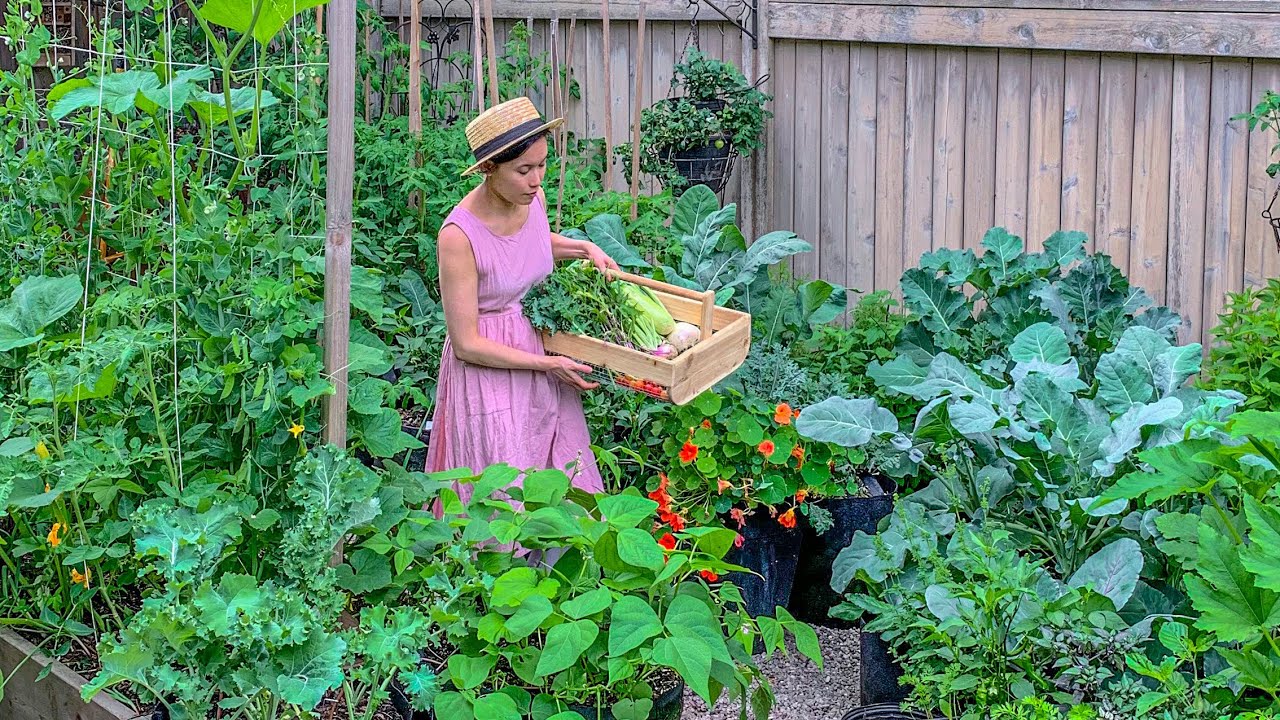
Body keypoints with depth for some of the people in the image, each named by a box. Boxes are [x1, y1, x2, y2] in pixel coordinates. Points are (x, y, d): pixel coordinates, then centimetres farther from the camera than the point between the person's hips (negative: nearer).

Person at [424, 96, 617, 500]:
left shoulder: (534, 198, -5)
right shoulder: (459, 235, -25)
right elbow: (467, 344, -20)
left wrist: (585, 248, 7)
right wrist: (549, 364, -18)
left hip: (544, 345, 7)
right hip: (489, 371, -7)